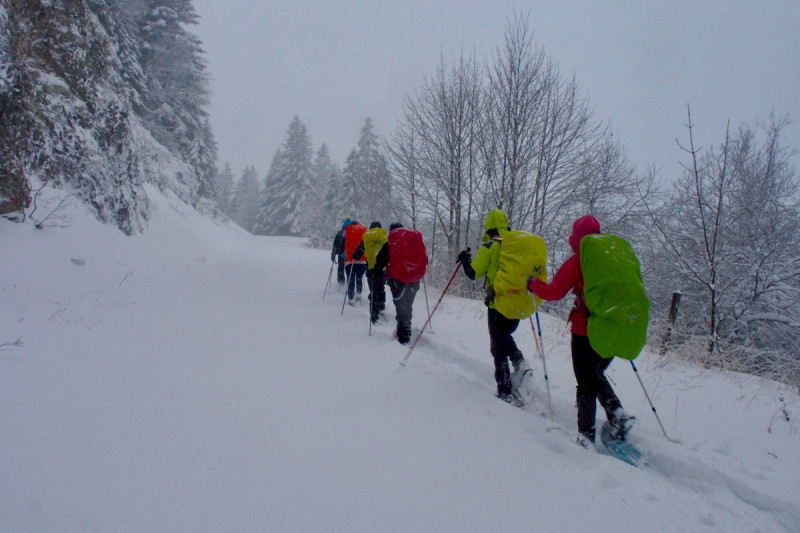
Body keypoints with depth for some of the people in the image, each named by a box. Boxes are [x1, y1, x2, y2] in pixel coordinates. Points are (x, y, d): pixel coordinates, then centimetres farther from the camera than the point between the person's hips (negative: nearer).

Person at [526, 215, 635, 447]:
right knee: (597, 375, 26)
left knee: (586, 384, 8)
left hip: (586, 332, -5)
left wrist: (534, 284, 7)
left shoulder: (576, 261, -10)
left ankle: (586, 435, 9)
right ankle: (617, 413, 9)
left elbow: (554, 292, -11)